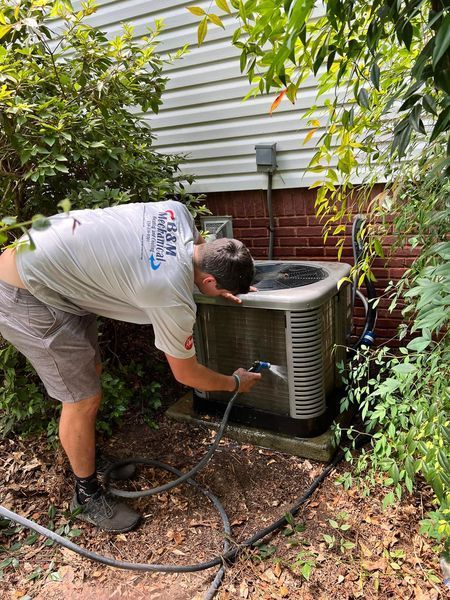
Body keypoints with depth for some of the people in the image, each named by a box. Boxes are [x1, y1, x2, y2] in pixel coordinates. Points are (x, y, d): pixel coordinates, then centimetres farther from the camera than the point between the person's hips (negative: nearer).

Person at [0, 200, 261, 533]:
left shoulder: (177, 211, -7)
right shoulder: (174, 299, -25)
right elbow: (187, 374, -7)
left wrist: (230, 286, 11)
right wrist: (236, 383, 9)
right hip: (28, 297, -10)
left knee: (90, 372, 19)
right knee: (84, 399, 0)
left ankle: (89, 460, 40)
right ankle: (88, 497, 23)